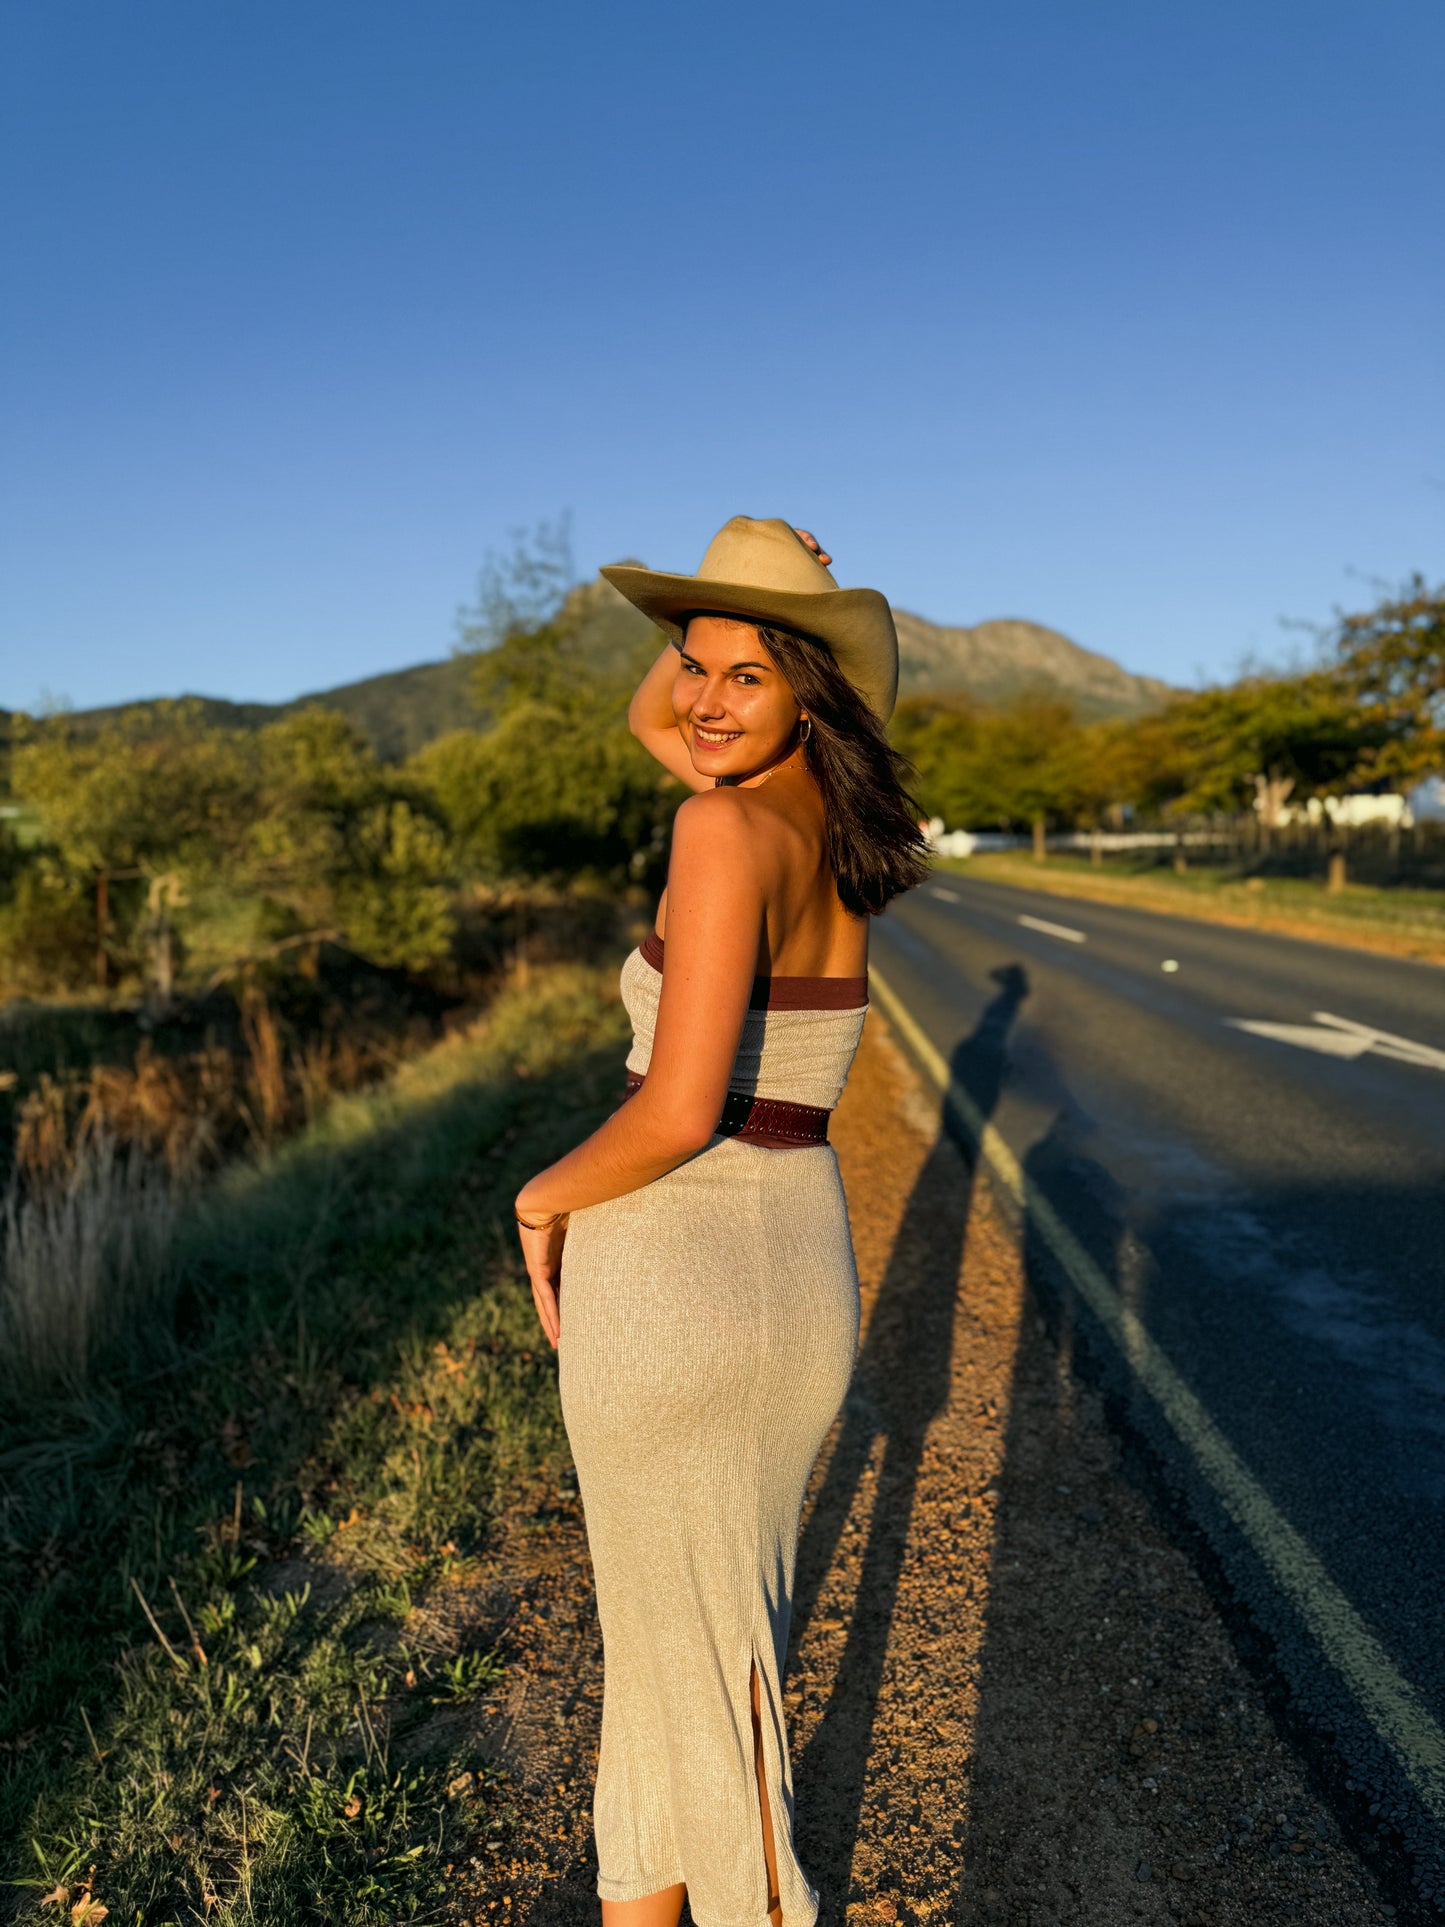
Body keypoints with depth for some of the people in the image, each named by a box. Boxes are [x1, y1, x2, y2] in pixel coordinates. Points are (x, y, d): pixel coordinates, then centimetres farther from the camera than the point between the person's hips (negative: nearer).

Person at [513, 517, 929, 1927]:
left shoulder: (725, 824, -19)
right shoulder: (838, 829, 5)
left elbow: (679, 1110, -25)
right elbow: (647, 721, 21)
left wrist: (544, 1195, -9)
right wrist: (713, 605, 6)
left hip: (661, 1271, -8)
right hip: (802, 1268, 8)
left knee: (692, 1650, 14)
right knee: (696, 1623, 26)